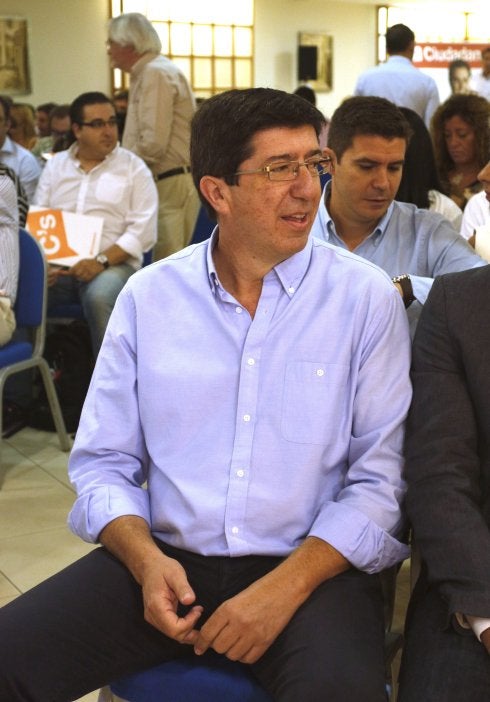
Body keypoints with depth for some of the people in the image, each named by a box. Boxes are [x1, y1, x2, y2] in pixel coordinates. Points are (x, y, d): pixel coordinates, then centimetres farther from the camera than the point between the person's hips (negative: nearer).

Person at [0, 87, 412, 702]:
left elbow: (383, 481, -5)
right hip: (163, 559, 3)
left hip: (312, 564, -2)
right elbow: (103, 462, 7)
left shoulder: (367, 299, -2)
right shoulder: (148, 296, 5)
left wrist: (285, 587, -17)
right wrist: (146, 560, -11)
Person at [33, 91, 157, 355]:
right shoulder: (55, 165, 16)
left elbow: (142, 231, -4)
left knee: (99, 298, -36)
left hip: (113, 264, -3)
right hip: (57, 265, 3)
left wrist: (101, 260, -17)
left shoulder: (134, 168, 5)